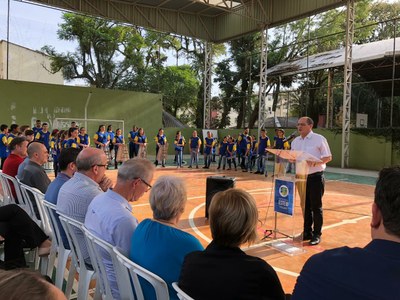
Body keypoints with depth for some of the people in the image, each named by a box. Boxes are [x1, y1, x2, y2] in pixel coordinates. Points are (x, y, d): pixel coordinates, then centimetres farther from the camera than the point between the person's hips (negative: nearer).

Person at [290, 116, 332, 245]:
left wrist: (315, 162, -24)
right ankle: (307, 232, 25)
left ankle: (317, 235, 12)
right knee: (305, 205, 12)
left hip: (315, 177, -5)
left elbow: (328, 157, -8)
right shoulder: (295, 141, 10)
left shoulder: (319, 139, -7)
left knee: (316, 206, 1)